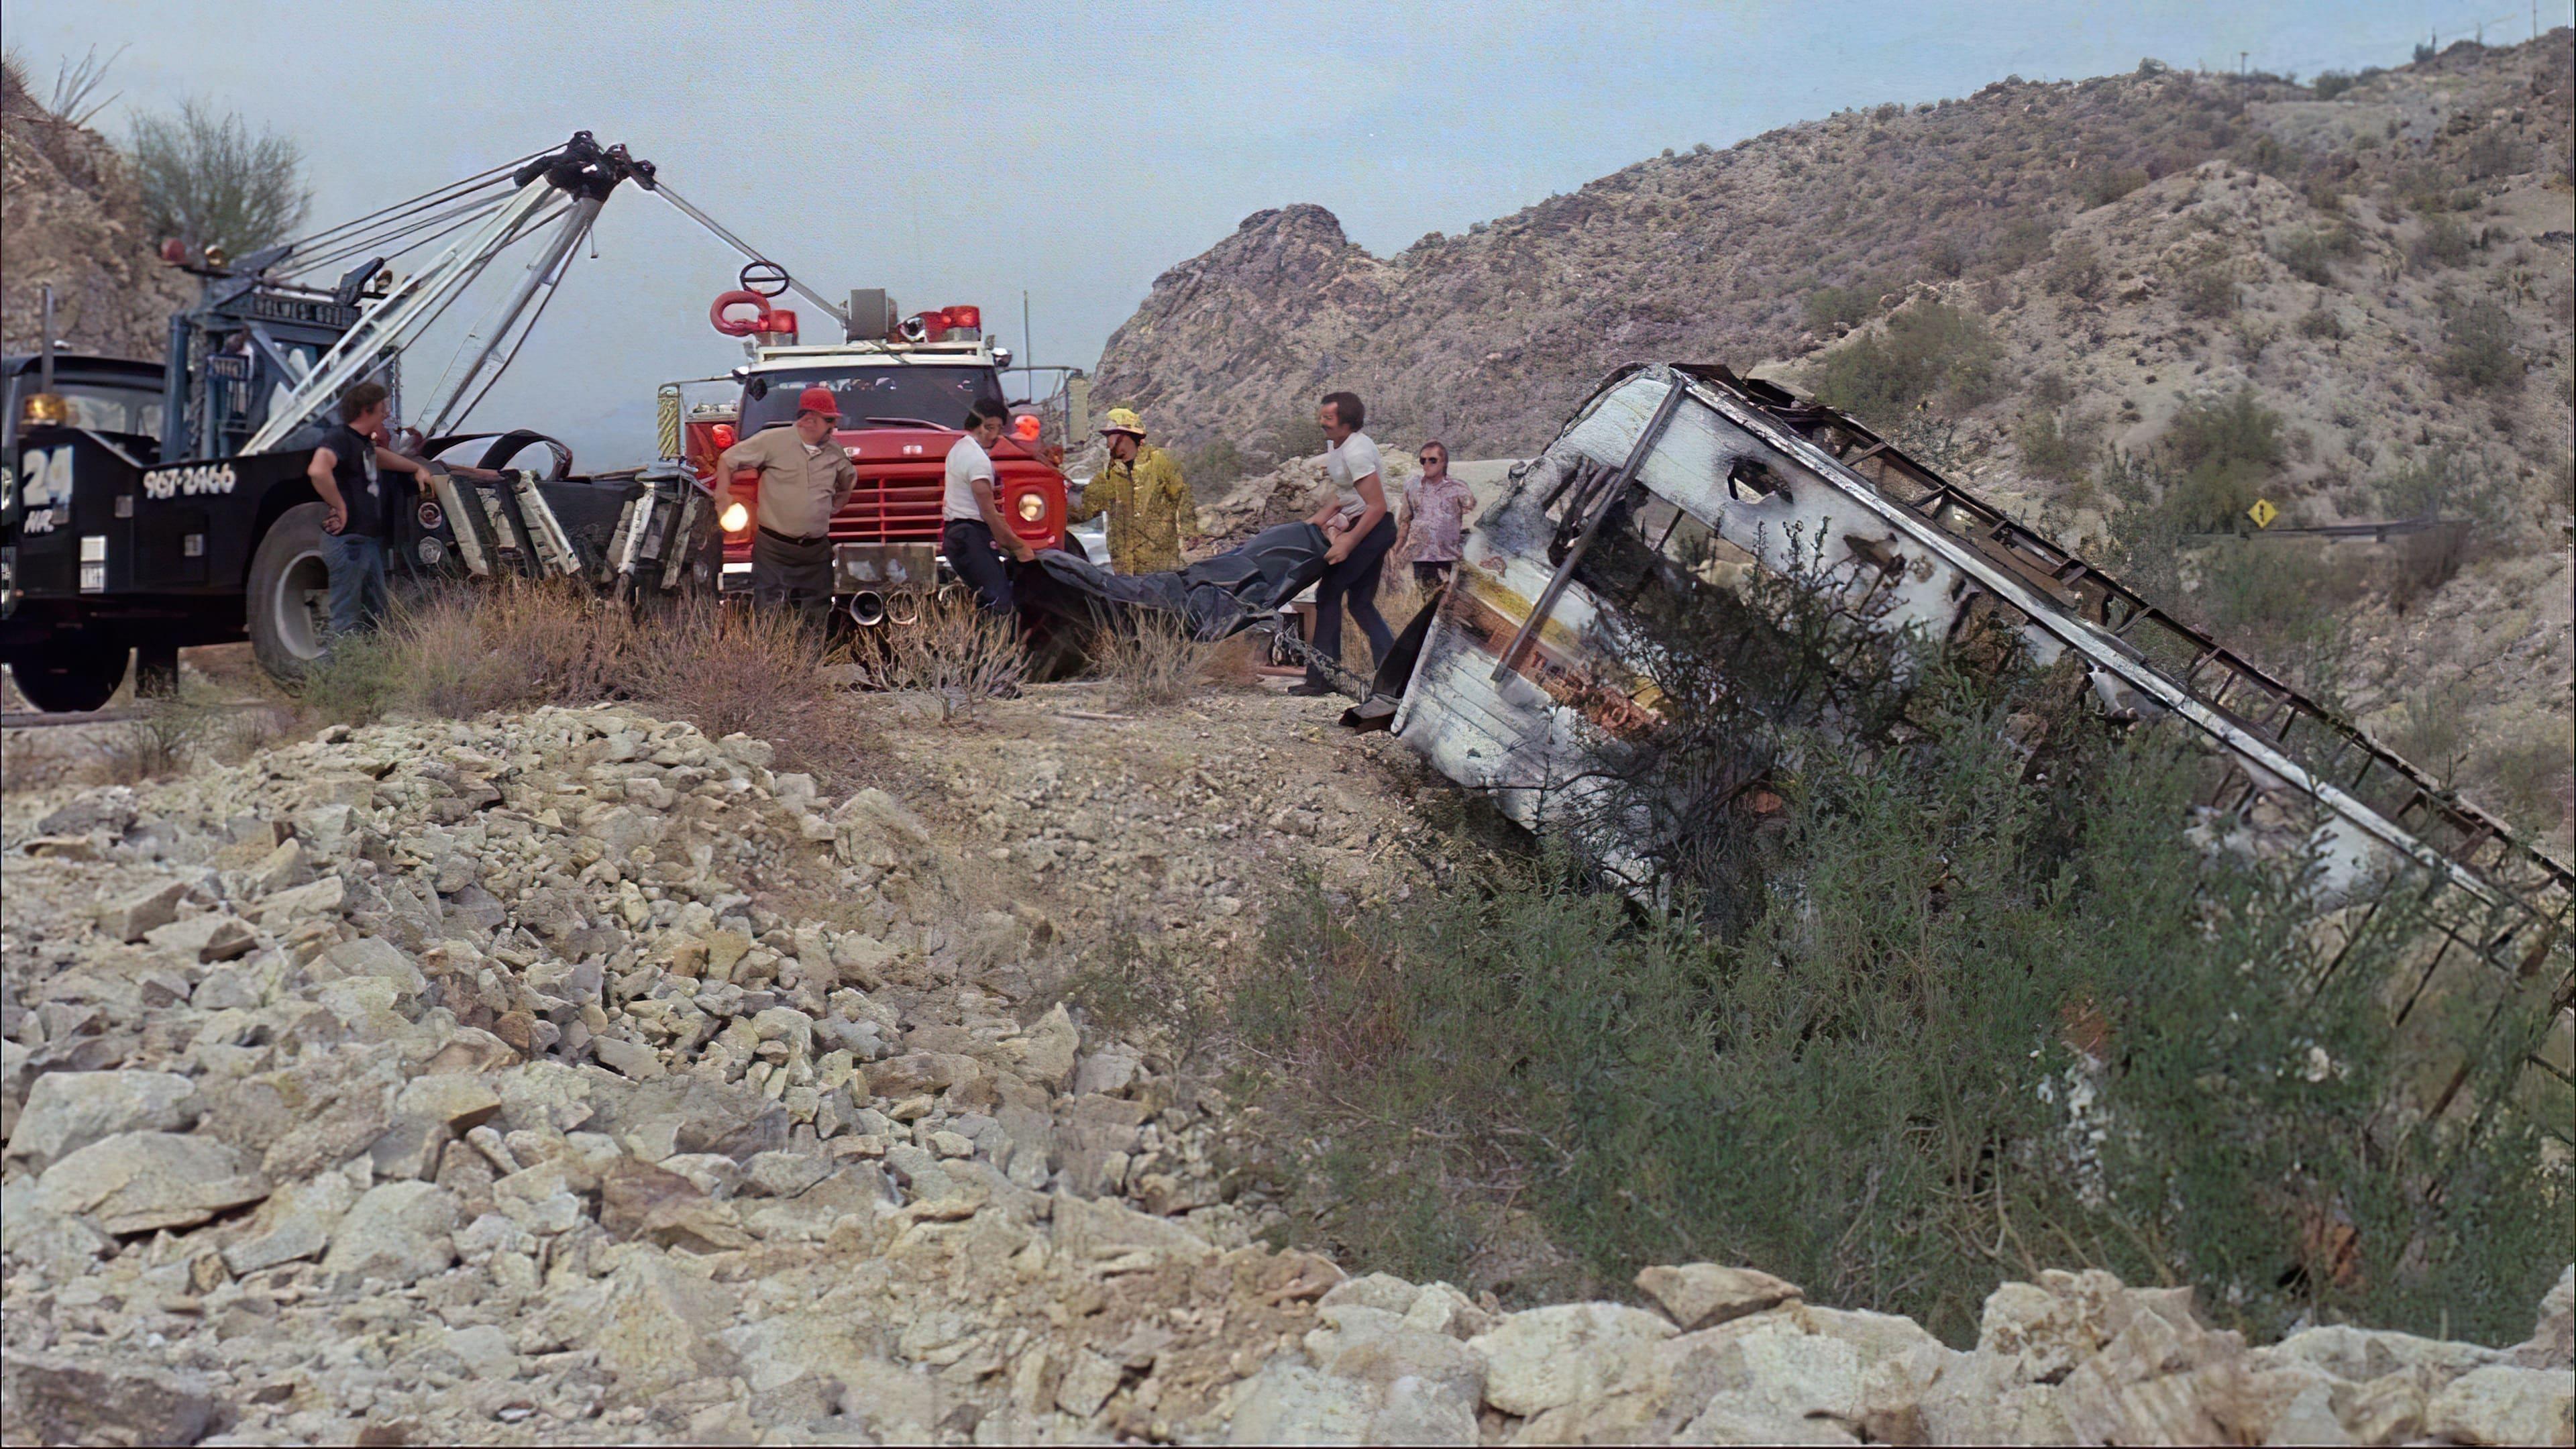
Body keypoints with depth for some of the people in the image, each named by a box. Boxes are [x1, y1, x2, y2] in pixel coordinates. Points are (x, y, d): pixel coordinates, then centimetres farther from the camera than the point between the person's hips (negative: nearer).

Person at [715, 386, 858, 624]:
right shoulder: (772, 441, -6)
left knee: (816, 618, 7)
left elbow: (849, 480, 30)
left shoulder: (835, 452, 8)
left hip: (816, 551, 5)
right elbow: (727, 460, 2)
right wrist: (723, 497, 3)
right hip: (773, 550, -5)